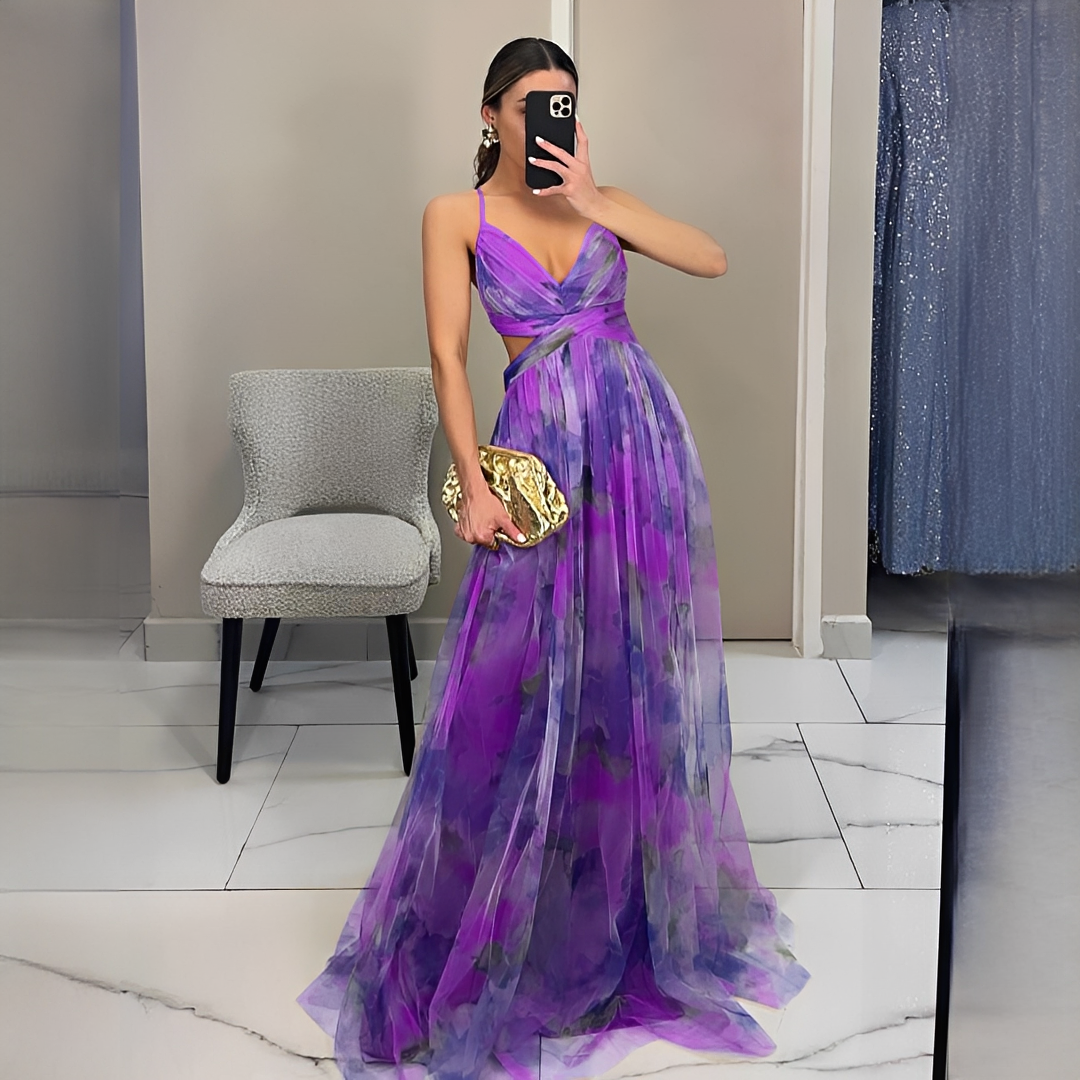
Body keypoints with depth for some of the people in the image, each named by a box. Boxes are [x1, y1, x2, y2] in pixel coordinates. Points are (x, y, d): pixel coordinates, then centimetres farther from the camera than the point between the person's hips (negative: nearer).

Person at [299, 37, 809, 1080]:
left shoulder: (598, 200, 11)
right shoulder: (458, 215, 2)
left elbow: (712, 258, -2)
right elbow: (448, 356, -5)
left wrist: (595, 200, -8)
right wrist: (473, 483, -14)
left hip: (642, 437, 3)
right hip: (543, 446, -3)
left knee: (637, 665, 7)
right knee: (524, 680, -2)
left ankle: (639, 895, 25)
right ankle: (480, 933, 14)